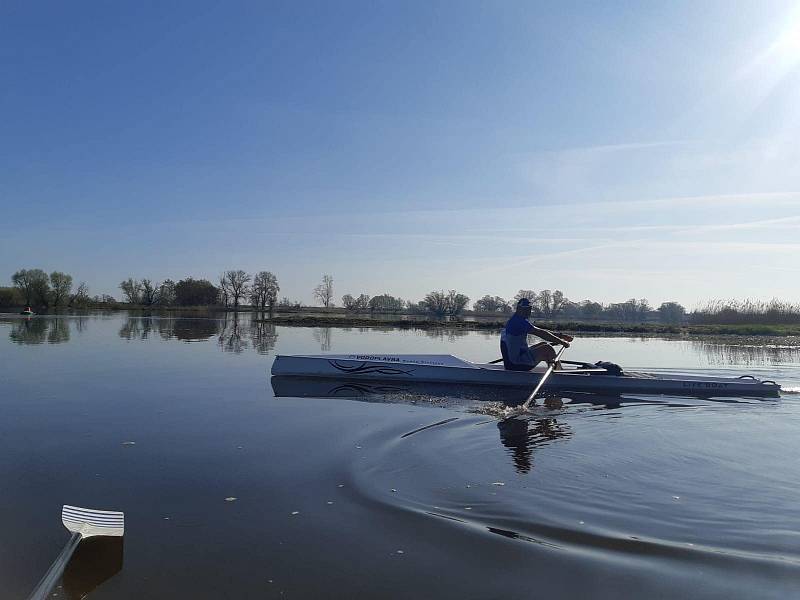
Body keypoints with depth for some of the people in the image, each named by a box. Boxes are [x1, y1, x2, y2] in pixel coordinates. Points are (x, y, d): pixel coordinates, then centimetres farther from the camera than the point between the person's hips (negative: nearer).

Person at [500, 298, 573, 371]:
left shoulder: (515, 320, 16)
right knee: (547, 349, -13)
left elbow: (541, 332, 17)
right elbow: (540, 333, -19)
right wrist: (561, 342, -14)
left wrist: (560, 335, 13)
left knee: (544, 344, 17)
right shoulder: (519, 321, -16)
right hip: (517, 364, -11)